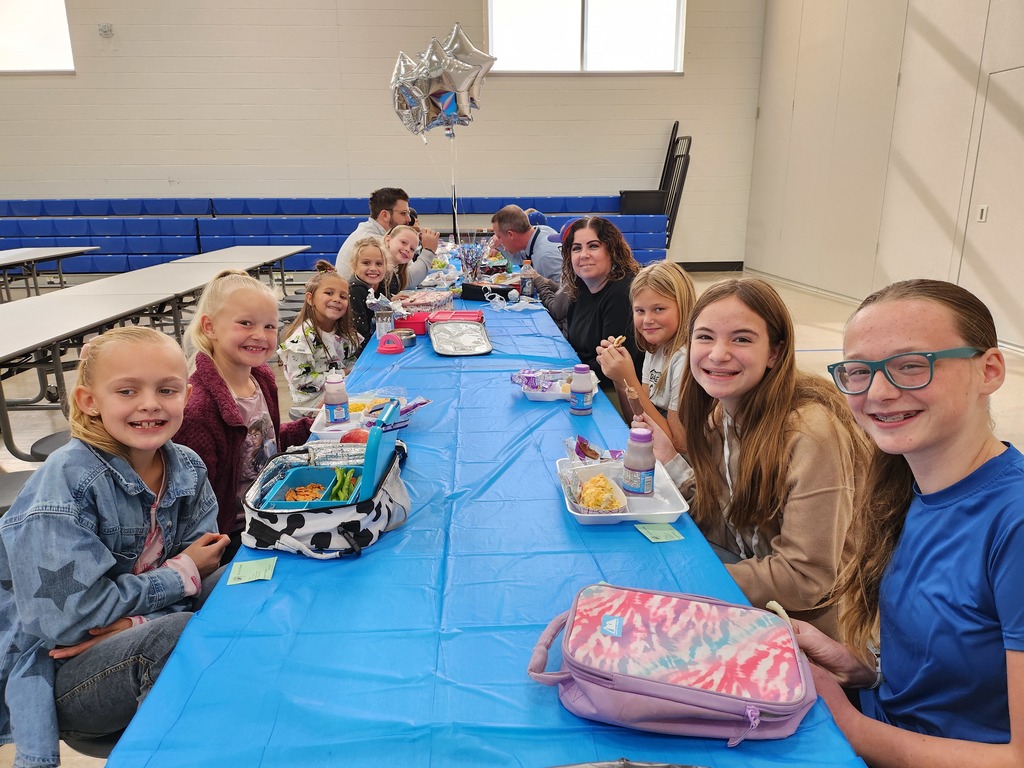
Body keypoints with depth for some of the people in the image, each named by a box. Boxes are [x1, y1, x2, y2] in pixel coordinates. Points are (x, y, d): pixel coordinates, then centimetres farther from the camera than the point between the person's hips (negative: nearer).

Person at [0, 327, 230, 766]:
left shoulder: (187, 469, -4)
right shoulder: (67, 481, -21)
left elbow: (201, 563, -5)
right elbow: (66, 617, -23)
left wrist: (136, 620, -23)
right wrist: (181, 574, -16)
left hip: (141, 636, 6)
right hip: (54, 673, -6)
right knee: (180, 633, -33)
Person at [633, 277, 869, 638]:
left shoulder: (811, 433, -28)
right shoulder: (722, 411, -2)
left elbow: (804, 581, -24)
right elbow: (719, 517, 2)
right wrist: (669, 460, -9)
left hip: (805, 619, -6)